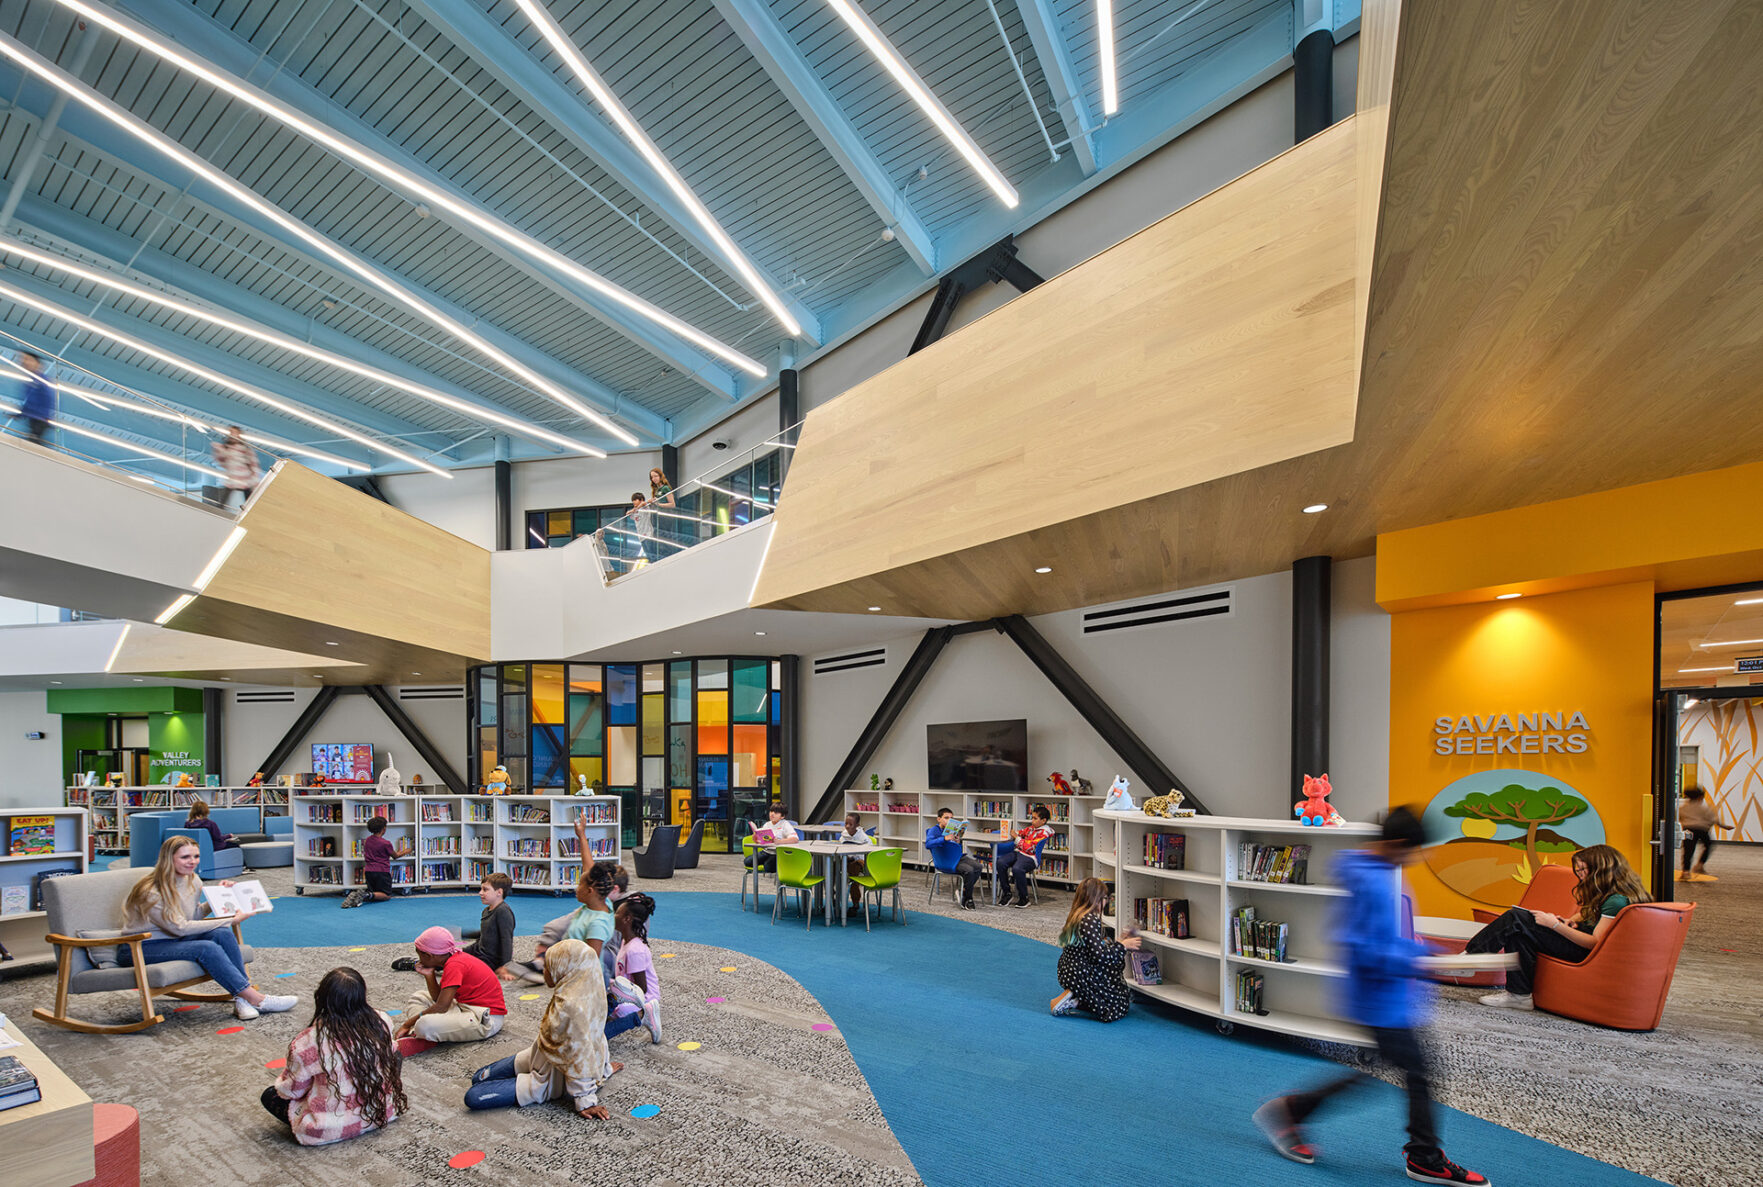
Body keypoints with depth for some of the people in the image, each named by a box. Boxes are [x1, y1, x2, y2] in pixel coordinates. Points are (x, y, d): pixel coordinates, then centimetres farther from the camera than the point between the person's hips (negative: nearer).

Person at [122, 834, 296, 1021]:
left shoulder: (193, 881, 2)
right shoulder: (151, 892, -22)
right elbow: (180, 928, -22)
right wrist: (231, 920, -21)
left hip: (173, 940, 7)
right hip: (141, 948, -7)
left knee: (223, 934, -24)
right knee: (207, 948, -31)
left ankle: (242, 998, -27)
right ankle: (256, 999, -30)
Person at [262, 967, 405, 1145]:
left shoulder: (307, 1043, -21)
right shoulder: (381, 1022, -13)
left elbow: (291, 1090, -6)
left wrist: (281, 1083, 16)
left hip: (330, 1129, -2)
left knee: (269, 1095, 17)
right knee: (397, 1056, 27)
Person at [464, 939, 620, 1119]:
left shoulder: (568, 1008, -37)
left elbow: (579, 1057, -32)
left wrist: (585, 1100, -25)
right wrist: (604, 1066, 18)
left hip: (550, 1079, -9)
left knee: (473, 1097, -14)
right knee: (479, 1077, 14)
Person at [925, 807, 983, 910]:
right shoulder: (934, 830, -3)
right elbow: (928, 844, -24)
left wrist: (958, 842, -2)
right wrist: (944, 838, -32)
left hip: (959, 857, 7)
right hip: (945, 862, -7)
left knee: (977, 866, -16)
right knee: (969, 870, -26)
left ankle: (964, 891, 0)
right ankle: (966, 900, -9)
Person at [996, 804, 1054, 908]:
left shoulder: (1044, 832, -8)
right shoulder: (1032, 828, 19)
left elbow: (1030, 847, -15)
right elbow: (1022, 832, 37)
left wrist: (1017, 838, -8)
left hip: (1030, 856, -8)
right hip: (1017, 852, 8)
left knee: (1017, 869, -38)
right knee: (1000, 862, -18)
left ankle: (1024, 898, -16)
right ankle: (1006, 893, -5)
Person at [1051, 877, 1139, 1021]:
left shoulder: (1076, 917, 10)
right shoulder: (1090, 920, -20)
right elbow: (1099, 956, -23)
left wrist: (1116, 943, 19)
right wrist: (1122, 946, -10)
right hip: (1082, 975, -10)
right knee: (1121, 1007, 3)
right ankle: (1074, 1000, -6)